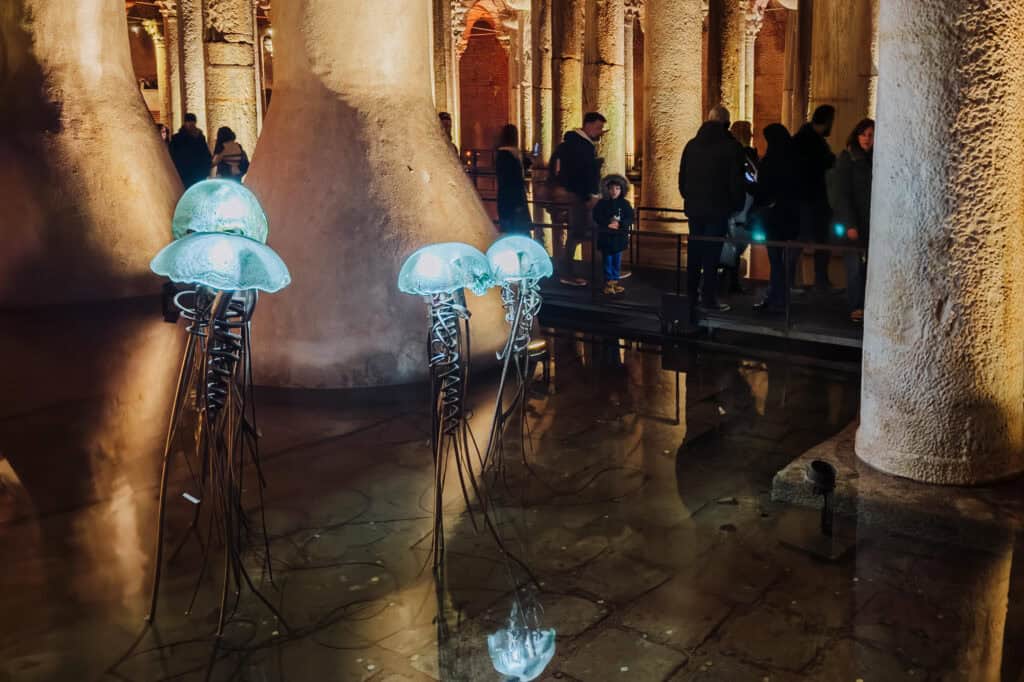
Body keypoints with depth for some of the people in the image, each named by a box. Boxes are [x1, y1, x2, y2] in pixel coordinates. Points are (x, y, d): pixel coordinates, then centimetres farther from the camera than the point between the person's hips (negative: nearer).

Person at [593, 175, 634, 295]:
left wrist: (620, 224, -18)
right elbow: (596, 218, -8)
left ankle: (615, 281, 21)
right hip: (605, 238, -2)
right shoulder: (602, 203, -5)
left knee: (617, 262, 10)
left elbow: (630, 218, -2)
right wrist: (608, 224, -20)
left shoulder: (625, 203, 0)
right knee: (607, 261, 5)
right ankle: (608, 283, 13)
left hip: (619, 237, 2)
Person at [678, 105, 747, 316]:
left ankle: (690, 296, 17)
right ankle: (708, 299, 0)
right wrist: (737, 205, 4)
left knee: (694, 252, 12)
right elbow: (737, 181, -9)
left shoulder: (692, 145, 6)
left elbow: (682, 177, 10)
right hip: (718, 209, -5)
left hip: (694, 208, 5)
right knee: (712, 253, -1)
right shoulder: (731, 147, -9)